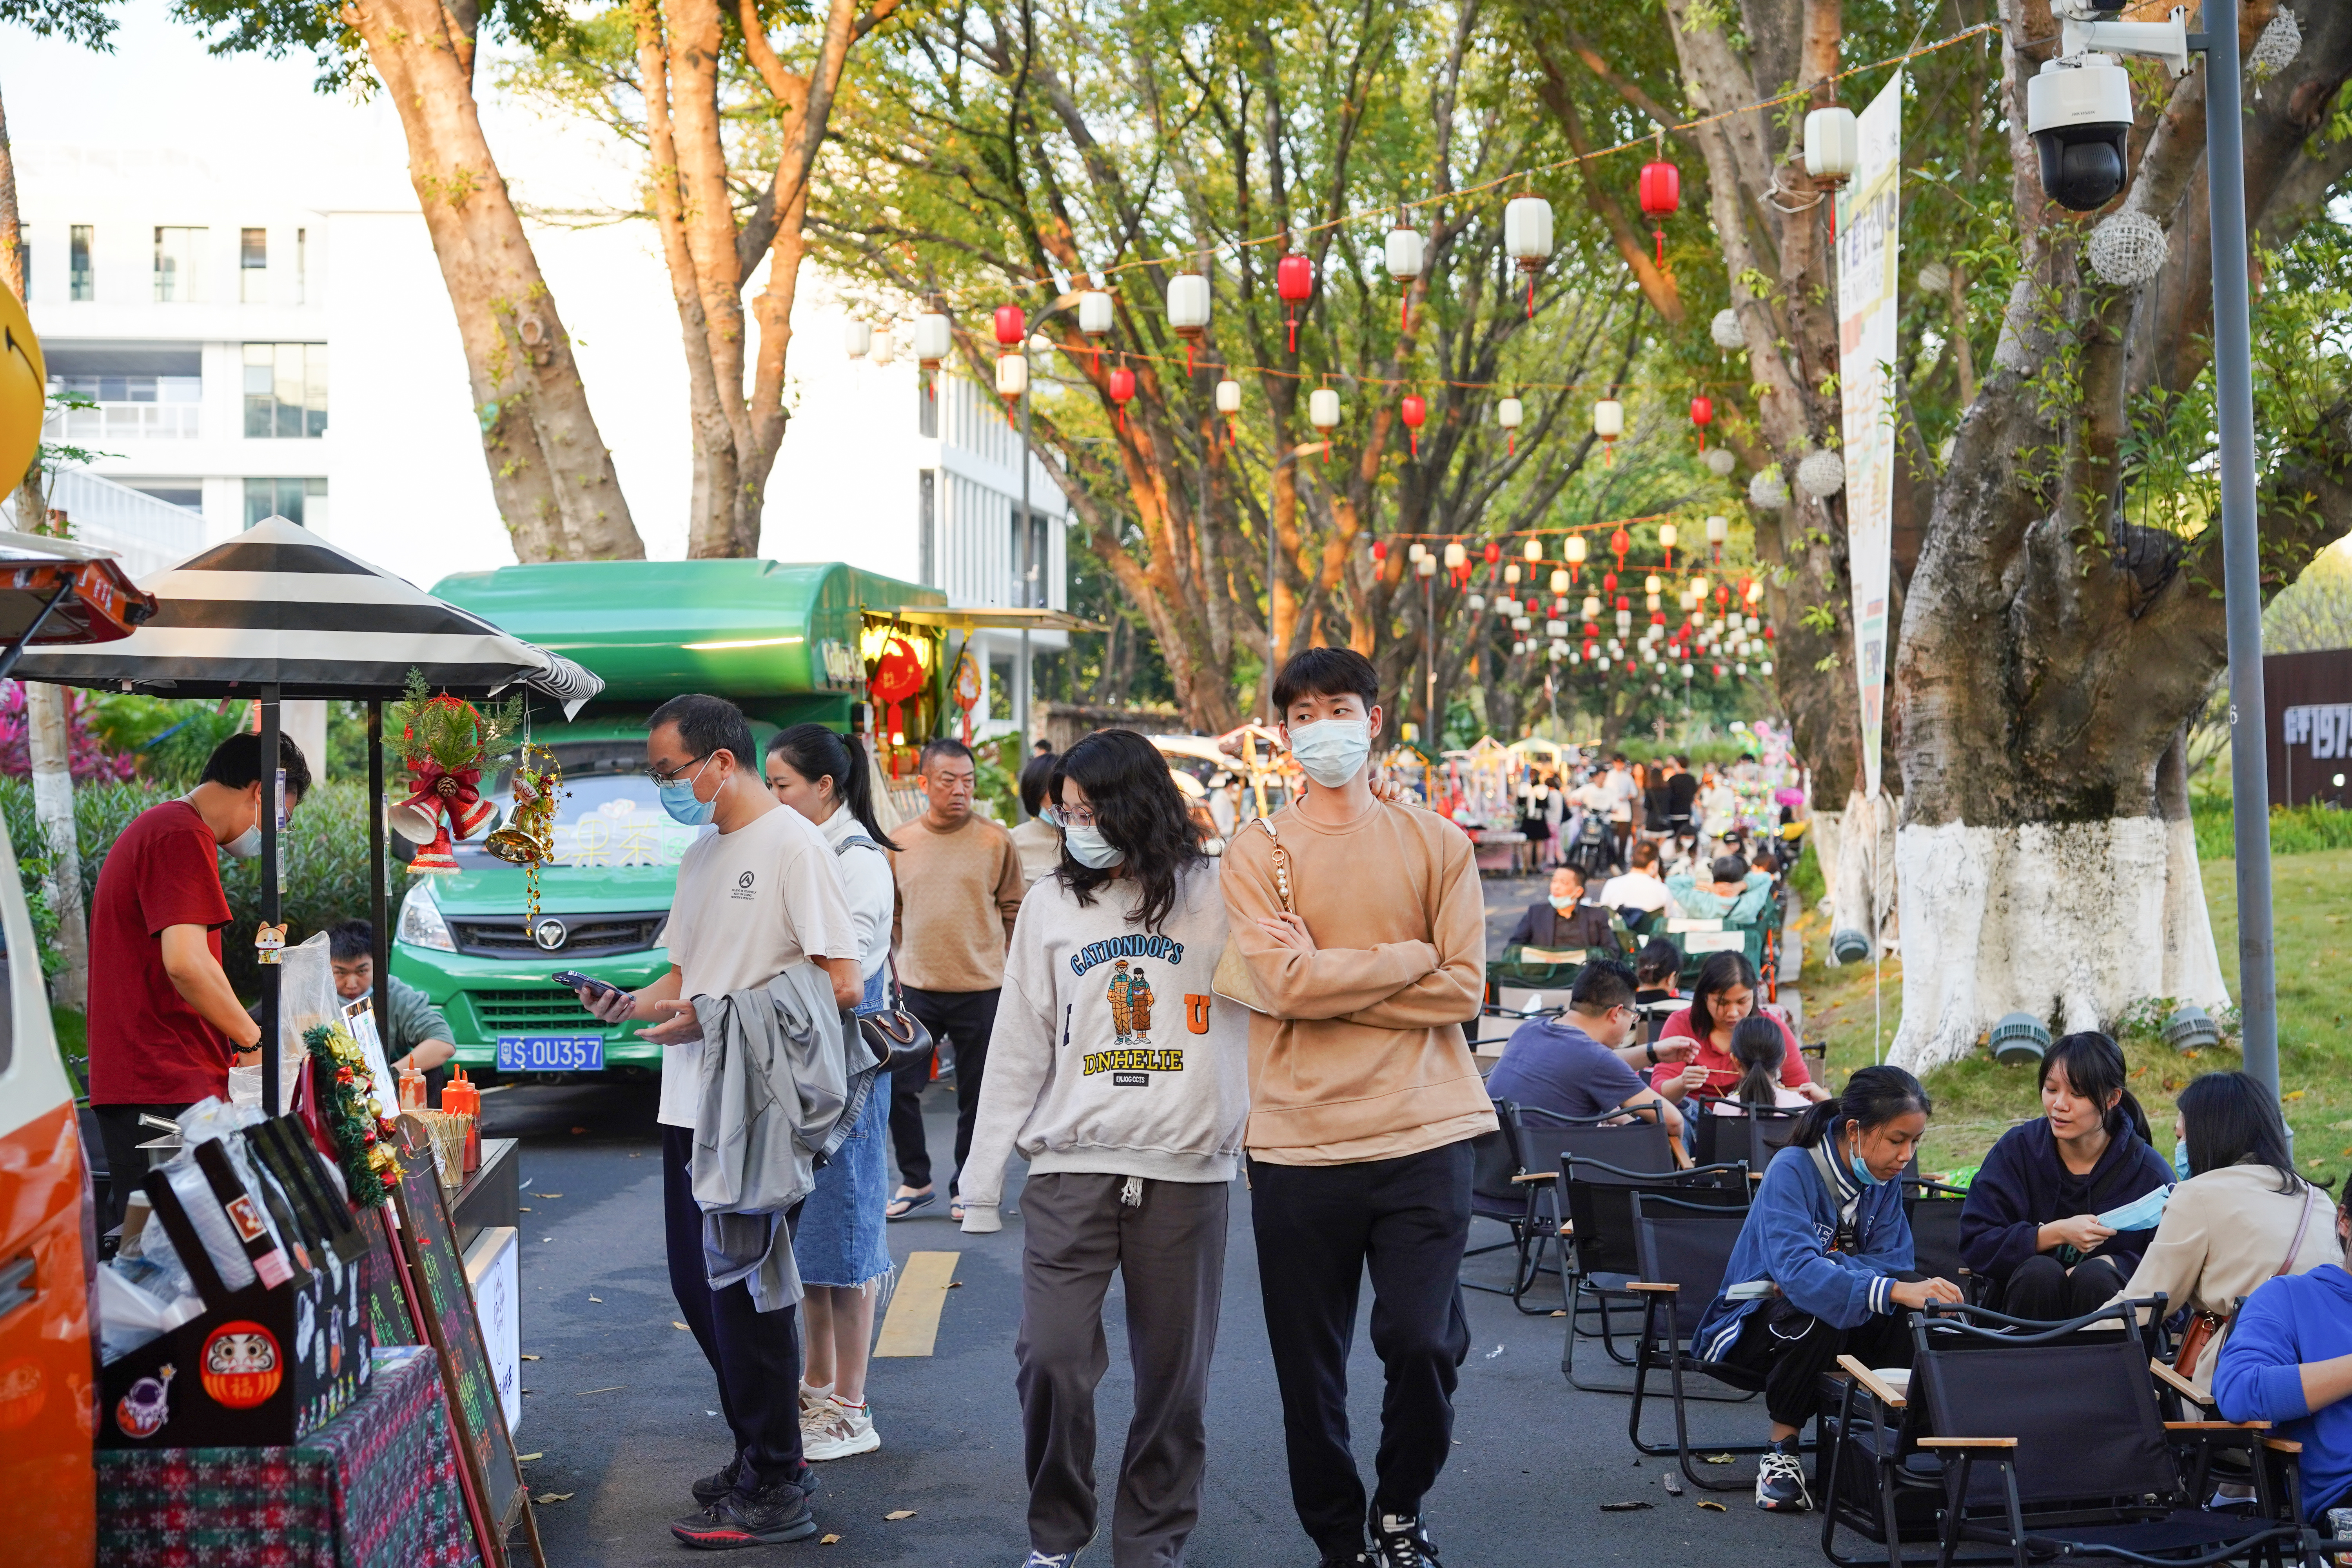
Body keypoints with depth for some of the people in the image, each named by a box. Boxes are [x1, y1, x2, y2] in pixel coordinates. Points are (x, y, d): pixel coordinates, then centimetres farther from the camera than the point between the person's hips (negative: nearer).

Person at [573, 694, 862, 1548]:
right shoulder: (699, 855, 16)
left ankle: (774, 1492, 4)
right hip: (692, 1105, 9)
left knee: (743, 1295, -5)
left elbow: (842, 984, -17)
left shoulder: (793, 844, -12)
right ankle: (765, 1451, 27)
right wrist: (634, 1004, 2)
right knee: (699, 1287, 13)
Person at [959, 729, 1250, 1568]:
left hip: (1187, 1169, -1)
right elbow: (1019, 1046, 11)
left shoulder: (1213, 895, 3)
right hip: (1071, 1165, 1)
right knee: (1051, 1359, -7)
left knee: (1173, 1373, 4)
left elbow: (1256, 1024, 3)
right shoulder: (1052, 903, 10)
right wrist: (984, 1177, 8)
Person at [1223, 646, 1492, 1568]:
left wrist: (1329, 977, -8)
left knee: (1422, 1341, -8)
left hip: (1422, 1135, 0)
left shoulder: (1435, 845, 7)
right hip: (1299, 1145, 0)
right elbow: (1284, 984, -11)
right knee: (1310, 1368, 5)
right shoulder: (1258, 853, 4)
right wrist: (1409, 957, -5)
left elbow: (1463, 988, -3)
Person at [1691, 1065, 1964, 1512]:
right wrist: (1895, 1291, -52)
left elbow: (1893, 1261, -9)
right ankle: (1781, 1452, -19)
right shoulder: (1792, 1171, -24)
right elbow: (1796, 1268, -40)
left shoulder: (1885, 1179, -4)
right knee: (1819, 1318, -38)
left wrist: (1823, 1270, -27)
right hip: (1755, 1321, -5)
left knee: (1915, 1312, -24)